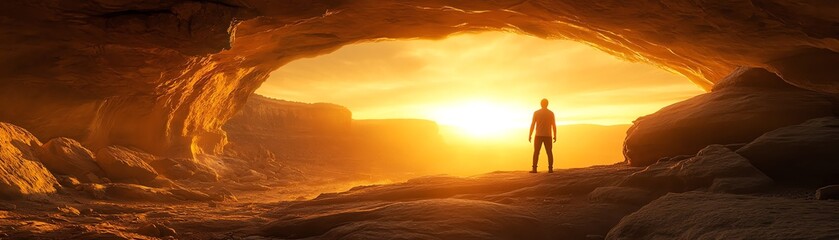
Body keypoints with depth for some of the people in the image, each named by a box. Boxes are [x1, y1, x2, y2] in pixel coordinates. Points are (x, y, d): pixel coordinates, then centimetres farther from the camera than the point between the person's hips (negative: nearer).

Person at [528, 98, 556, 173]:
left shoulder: (536, 113, 0)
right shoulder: (551, 113, 3)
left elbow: (532, 124, -4)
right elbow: (554, 125, 1)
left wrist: (530, 135, 1)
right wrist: (555, 136, 6)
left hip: (538, 136, -1)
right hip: (548, 136, 1)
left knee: (536, 152, 0)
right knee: (549, 152, 6)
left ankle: (534, 169, -7)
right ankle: (550, 168, 0)